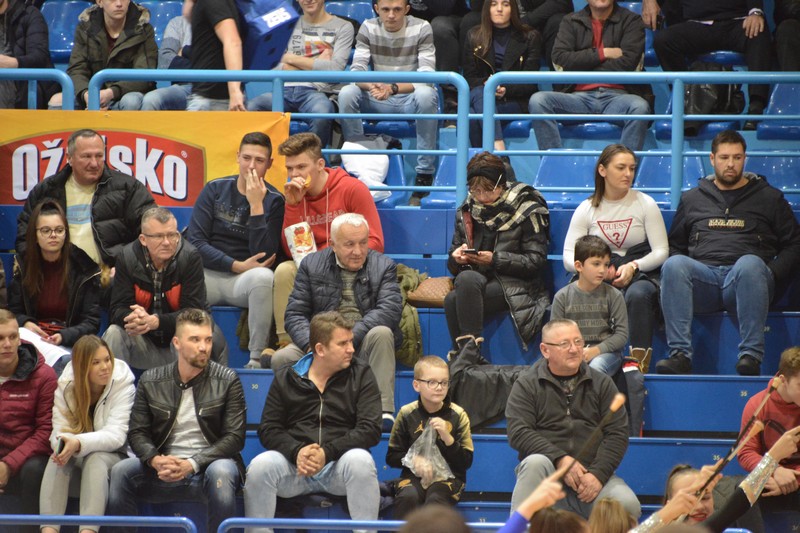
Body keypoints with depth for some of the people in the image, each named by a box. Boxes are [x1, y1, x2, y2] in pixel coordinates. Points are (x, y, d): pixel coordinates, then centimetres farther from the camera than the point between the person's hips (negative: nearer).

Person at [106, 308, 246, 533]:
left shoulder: (227, 381, 0)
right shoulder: (151, 381, 7)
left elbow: (235, 437, -5)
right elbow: (137, 433, 6)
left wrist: (192, 464, -18)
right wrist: (156, 460, -18)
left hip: (208, 464, -2)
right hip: (165, 469, 2)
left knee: (221, 472, -37)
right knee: (120, 472, -23)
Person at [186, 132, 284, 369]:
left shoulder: (274, 201, 3)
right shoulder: (215, 189, 8)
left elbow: (264, 256, -9)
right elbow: (195, 241, 0)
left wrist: (256, 205, -15)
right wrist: (237, 266, -10)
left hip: (245, 280, -1)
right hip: (207, 275, 1)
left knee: (263, 277, -38)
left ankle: (256, 359, -29)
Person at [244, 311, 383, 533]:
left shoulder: (360, 374, 6)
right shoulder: (285, 378, 11)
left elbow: (370, 429, -5)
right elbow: (269, 429, 5)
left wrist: (327, 453, -18)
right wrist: (297, 452, -16)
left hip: (339, 465, -1)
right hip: (294, 463, 1)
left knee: (361, 461, -34)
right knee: (260, 465, -28)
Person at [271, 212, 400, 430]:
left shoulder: (384, 267, 4)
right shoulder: (311, 264, 8)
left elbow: (390, 310, -13)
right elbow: (295, 314, 2)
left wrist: (351, 337, -27)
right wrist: (311, 344, -20)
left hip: (364, 347, -1)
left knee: (382, 333, -34)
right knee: (280, 359, -24)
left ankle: (383, 412, -35)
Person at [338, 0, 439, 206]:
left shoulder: (421, 29, -8)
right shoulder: (368, 28, 0)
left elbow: (426, 77, -18)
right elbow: (356, 71, -9)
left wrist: (393, 88, -35)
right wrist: (371, 86, -34)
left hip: (410, 99, -2)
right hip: (378, 100, 2)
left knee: (426, 94, -36)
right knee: (346, 94, -25)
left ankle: (424, 174, -31)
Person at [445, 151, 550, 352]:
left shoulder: (527, 211, -1)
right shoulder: (467, 210, 14)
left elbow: (536, 261, -6)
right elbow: (453, 266, 19)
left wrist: (495, 259, -17)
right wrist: (456, 258, -7)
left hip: (515, 286, -4)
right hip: (477, 281, 4)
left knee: (467, 279, -35)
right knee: (452, 300, -32)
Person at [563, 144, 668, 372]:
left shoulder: (645, 204, 5)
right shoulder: (587, 209, 9)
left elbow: (661, 251, 0)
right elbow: (569, 258, 1)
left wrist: (633, 266, -19)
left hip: (641, 276, -1)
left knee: (637, 294, -38)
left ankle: (640, 362, -37)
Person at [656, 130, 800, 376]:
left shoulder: (769, 197, 20)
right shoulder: (692, 199, 26)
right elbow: (674, 245, 26)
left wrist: (771, 274, -3)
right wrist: (676, 271, 3)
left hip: (745, 281, -2)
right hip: (703, 277, 2)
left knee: (750, 264, -38)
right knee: (674, 265, -32)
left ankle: (751, 354, -44)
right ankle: (680, 354, -41)